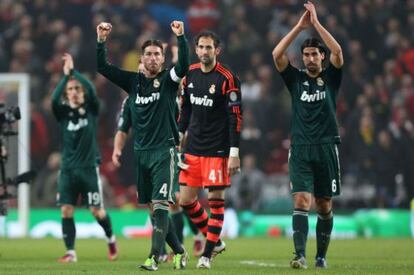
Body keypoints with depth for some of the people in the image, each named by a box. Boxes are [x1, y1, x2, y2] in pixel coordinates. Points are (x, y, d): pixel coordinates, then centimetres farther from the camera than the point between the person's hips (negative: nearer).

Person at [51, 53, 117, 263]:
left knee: (97, 210, 1)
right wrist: (65, 76, -21)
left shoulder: (91, 110, 2)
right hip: (68, 169, 2)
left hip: (89, 167, -2)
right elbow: (54, 99, -18)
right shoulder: (63, 112, 3)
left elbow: (91, 90, -17)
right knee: (66, 210, -7)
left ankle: (111, 239, 27)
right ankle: (70, 253, -2)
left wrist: (73, 71, -18)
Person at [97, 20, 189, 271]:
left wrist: (181, 37, -31)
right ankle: (179, 252, 20)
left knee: (160, 206, -13)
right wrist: (101, 41, -6)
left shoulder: (168, 80, -2)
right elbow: (102, 67, 6)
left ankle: (154, 257, -18)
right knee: (154, 210, 8)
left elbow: (184, 66, -22)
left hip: (164, 151, -5)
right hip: (141, 153, 5)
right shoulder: (133, 81, 9)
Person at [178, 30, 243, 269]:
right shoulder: (190, 74, 8)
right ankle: (215, 241, 23)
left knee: (216, 199, -3)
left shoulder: (227, 78, -10)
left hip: (218, 150, -6)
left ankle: (207, 254, 4)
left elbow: (236, 117, -12)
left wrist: (234, 154, -16)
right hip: (193, 148, 6)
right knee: (186, 199, 6)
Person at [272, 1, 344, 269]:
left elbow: (338, 51, -12)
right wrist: (299, 27, -9)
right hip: (300, 149, 0)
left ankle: (321, 255, 18)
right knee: (301, 200, -14)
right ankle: (300, 254, -22)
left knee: (325, 205, 6)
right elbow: (277, 54, -6)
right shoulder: (296, 78, 8)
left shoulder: (331, 77, 6)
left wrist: (317, 23, -12)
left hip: (326, 148, 0)